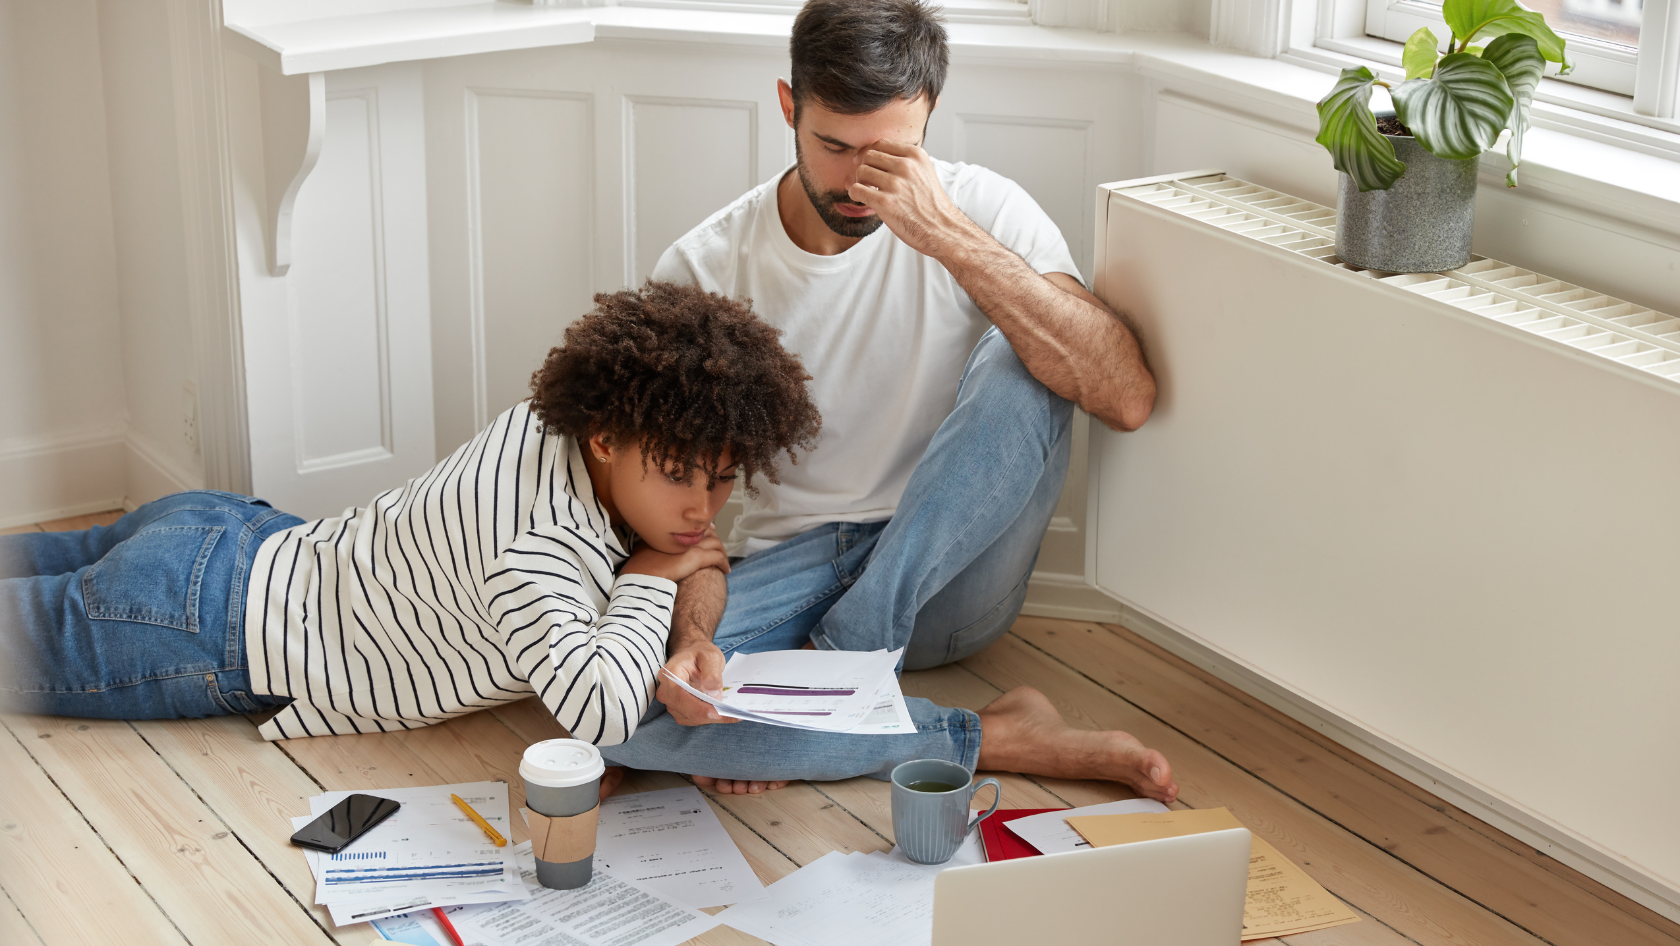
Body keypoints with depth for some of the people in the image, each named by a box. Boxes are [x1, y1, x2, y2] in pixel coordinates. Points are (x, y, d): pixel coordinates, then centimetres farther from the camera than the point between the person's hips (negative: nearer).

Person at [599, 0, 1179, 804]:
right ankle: (997, 739, -25)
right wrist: (690, 637, -31)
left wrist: (948, 235, -29)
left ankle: (841, 659, -23)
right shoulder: (702, 271, -7)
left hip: (943, 577, -1)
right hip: (788, 568, 1)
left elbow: (1126, 397, -24)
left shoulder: (980, 210, -8)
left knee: (1023, 364, -26)